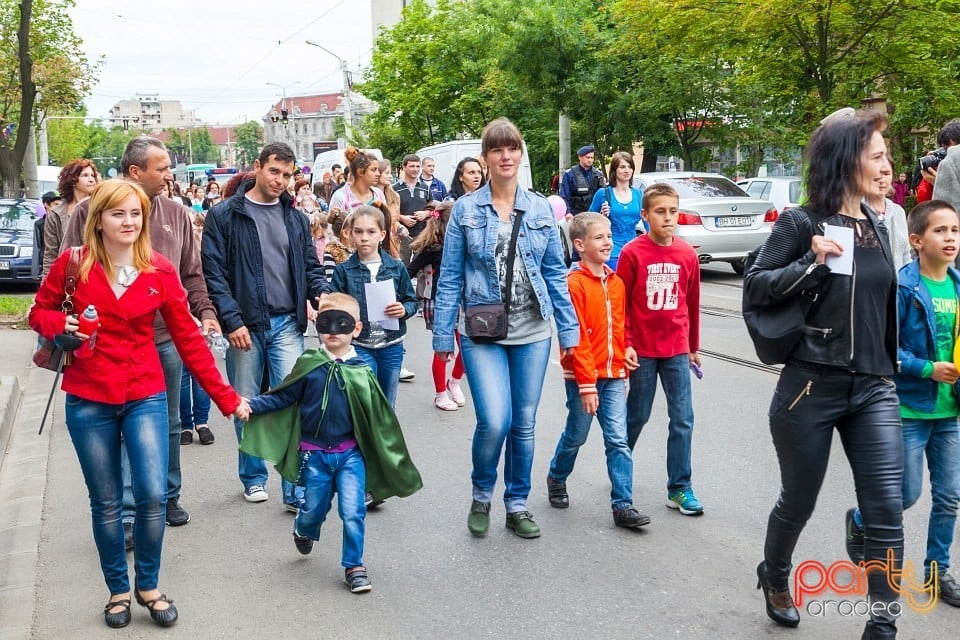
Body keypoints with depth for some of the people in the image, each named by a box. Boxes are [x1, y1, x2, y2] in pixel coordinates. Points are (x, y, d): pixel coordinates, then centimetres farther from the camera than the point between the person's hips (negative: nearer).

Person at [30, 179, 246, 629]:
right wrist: (61, 324, -19)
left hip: (145, 397, 0)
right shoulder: (74, 264, -6)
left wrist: (225, 397, 1)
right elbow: (40, 311, 6)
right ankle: (118, 590, 28)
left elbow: (188, 339, 1)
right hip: (89, 401, 0)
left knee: (153, 495, -8)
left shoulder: (160, 272, -4)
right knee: (106, 503, 8)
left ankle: (148, 586, 15)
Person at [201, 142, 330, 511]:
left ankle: (296, 491, 0)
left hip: (287, 325, 2)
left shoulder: (295, 218, 11)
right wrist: (232, 321, -13)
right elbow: (213, 273, -5)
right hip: (245, 326, -2)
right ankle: (253, 477, 28)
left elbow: (310, 265, 16)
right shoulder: (225, 216, -1)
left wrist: (322, 293, -5)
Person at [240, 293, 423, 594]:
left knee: (353, 511, -6)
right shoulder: (309, 365, -6)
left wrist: (393, 459, 4)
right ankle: (304, 530, 50)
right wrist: (251, 405, -14)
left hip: (350, 454, 0)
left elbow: (379, 417, 1)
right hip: (314, 454, 0)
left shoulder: (361, 371, -5)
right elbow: (283, 397, -2)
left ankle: (354, 566, 12)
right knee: (314, 508, 14)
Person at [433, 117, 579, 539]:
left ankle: (517, 505, 27)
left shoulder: (540, 208, 5)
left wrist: (568, 328, 4)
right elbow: (450, 277, 0)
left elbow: (555, 272, 8)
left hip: (532, 332, 3)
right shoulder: (466, 209, -1)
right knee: (494, 421, -13)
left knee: (524, 422, 9)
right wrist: (443, 334, -3)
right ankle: (481, 495, 16)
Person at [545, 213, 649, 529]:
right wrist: (587, 383, -17)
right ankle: (557, 479, 38)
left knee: (618, 440, 0)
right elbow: (577, 338, -17)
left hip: (613, 375, 5)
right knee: (576, 435, 11)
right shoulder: (574, 283, -14)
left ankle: (623, 505, 3)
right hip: (582, 375, -5)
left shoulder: (616, 282, 7)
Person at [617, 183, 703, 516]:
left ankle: (679, 488, 13)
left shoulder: (687, 254, 0)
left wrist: (693, 346, 15)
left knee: (682, 419, 3)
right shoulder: (633, 253, -9)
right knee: (637, 415, 11)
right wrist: (624, 345, -8)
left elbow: (692, 303, 9)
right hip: (642, 349, -3)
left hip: (676, 350, 3)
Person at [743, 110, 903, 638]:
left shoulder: (876, 226, 9)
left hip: (873, 389, 5)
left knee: (887, 508, -4)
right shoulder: (800, 223, -8)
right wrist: (810, 262, -20)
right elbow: (753, 287, -8)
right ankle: (774, 577, 41)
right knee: (798, 502, 12)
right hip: (811, 387, -4)